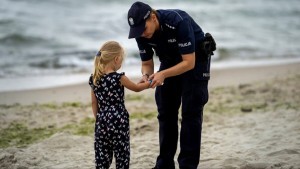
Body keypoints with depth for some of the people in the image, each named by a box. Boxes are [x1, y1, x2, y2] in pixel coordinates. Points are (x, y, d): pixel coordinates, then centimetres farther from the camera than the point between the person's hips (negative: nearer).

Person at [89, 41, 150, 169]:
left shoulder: (94, 79, 4)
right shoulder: (118, 78, -11)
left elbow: (94, 102, 10)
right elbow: (136, 88, 5)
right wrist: (149, 83, 22)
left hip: (102, 121, 5)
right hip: (118, 121, -5)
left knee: (102, 155, 8)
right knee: (122, 153, 5)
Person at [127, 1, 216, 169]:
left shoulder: (178, 22, -35)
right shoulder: (142, 33, -17)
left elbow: (189, 62, -32)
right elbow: (147, 63, -5)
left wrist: (163, 74, -41)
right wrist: (146, 76, -27)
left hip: (195, 59, -6)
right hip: (170, 60, 6)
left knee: (191, 114, -10)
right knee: (165, 113, 2)